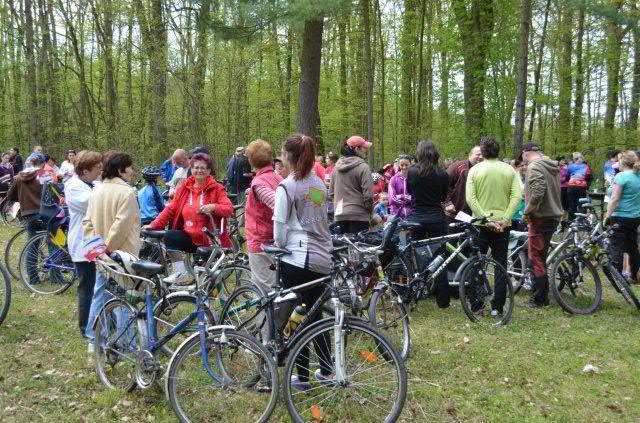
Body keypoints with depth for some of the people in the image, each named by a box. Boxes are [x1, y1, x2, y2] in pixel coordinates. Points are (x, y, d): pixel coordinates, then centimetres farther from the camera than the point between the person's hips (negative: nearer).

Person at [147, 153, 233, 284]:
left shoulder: (216, 189, -1)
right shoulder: (185, 188, 9)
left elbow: (229, 209, -12)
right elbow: (171, 208, 5)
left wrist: (213, 207, -31)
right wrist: (153, 225, -5)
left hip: (208, 239, -2)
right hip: (189, 237, 2)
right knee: (170, 236, -24)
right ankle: (181, 273, -21)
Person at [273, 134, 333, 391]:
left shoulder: (287, 186, -9)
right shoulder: (320, 184, 10)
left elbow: (280, 225, -9)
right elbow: (323, 220, 13)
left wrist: (279, 247, 7)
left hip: (296, 257, -6)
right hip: (322, 258, 6)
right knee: (315, 314, 16)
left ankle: (302, 376, 9)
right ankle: (326, 371, 22)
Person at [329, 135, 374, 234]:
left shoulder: (337, 167, 10)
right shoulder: (363, 167, -11)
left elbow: (331, 193, 15)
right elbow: (368, 194, -13)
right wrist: (370, 210, 1)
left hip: (339, 215, 6)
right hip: (358, 215, -6)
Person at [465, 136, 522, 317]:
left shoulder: (475, 170, -3)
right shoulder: (509, 170, 1)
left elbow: (470, 198, -13)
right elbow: (517, 195, -9)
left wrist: (486, 218, -14)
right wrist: (505, 219, -11)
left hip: (481, 223, -1)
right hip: (503, 225, 1)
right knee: (501, 266, 8)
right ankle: (497, 307, 9)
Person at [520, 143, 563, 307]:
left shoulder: (534, 166, -14)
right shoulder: (552, 167, 16)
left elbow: (537, 192, -27)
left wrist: (527, 211, -15)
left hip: (540, 218, -9)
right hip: (553, 216, 9)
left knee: (536, 258, -3)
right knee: (542, 257, 16)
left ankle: (537, 299, 0)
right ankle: (544, 296, 21)